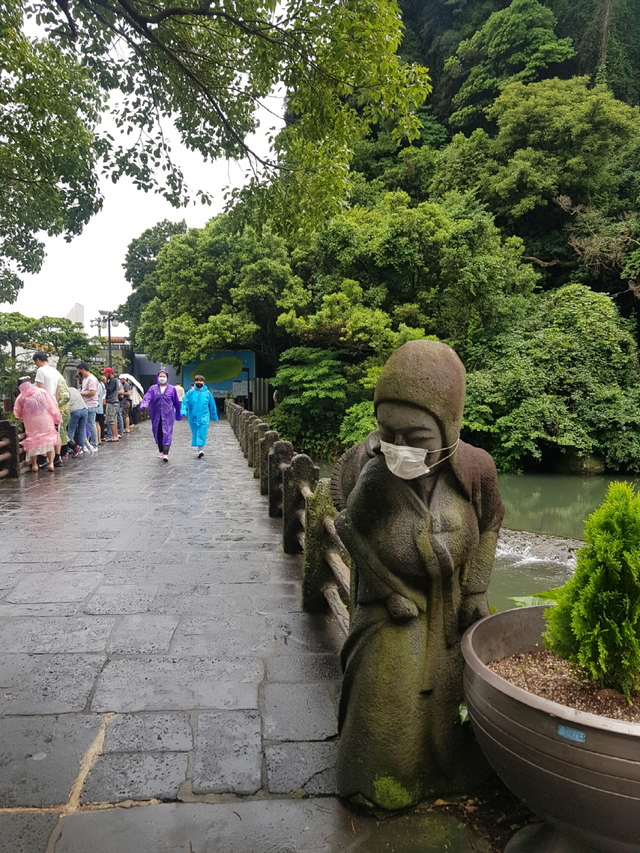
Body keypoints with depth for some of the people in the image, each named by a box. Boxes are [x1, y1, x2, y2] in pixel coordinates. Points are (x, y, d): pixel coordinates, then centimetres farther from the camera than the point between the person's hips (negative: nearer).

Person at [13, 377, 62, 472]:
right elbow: (52, 406, 1)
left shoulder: (21, 397, 3)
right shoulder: (42, 392, 2)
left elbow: (17, 413, 9)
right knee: (48, 439, 10)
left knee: (32, 441, 13)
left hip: (31, 423, 0)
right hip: (45, 421, 0)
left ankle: (34, 464, 13)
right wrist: (57, 418, 7)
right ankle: (51, 463, 4)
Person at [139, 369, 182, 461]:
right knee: (158, 433, 8)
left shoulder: (172, 389, 5)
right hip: (156, 415, 2)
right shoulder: (153, 388, 7)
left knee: (167, 433, -10)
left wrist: (178, 414, 11)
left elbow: (176, 402, 9)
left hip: (168, 415, -2)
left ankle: (166, 453, -15)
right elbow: (147, 397, -7)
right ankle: (160, 451, 22)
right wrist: (144, 405, -28)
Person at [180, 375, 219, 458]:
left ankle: (200, 449, -14)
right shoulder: (190, 392, 2)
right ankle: (197, 450, 20)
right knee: (195, 434, 8)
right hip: (193, 417, 1)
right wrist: (184, 411, -18)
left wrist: (214, 417, 16)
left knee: (202, 433, -11)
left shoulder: (207, 393, 3)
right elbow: (185, 401, -2)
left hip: (204, 417, -1)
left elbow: (212, 405, 11)